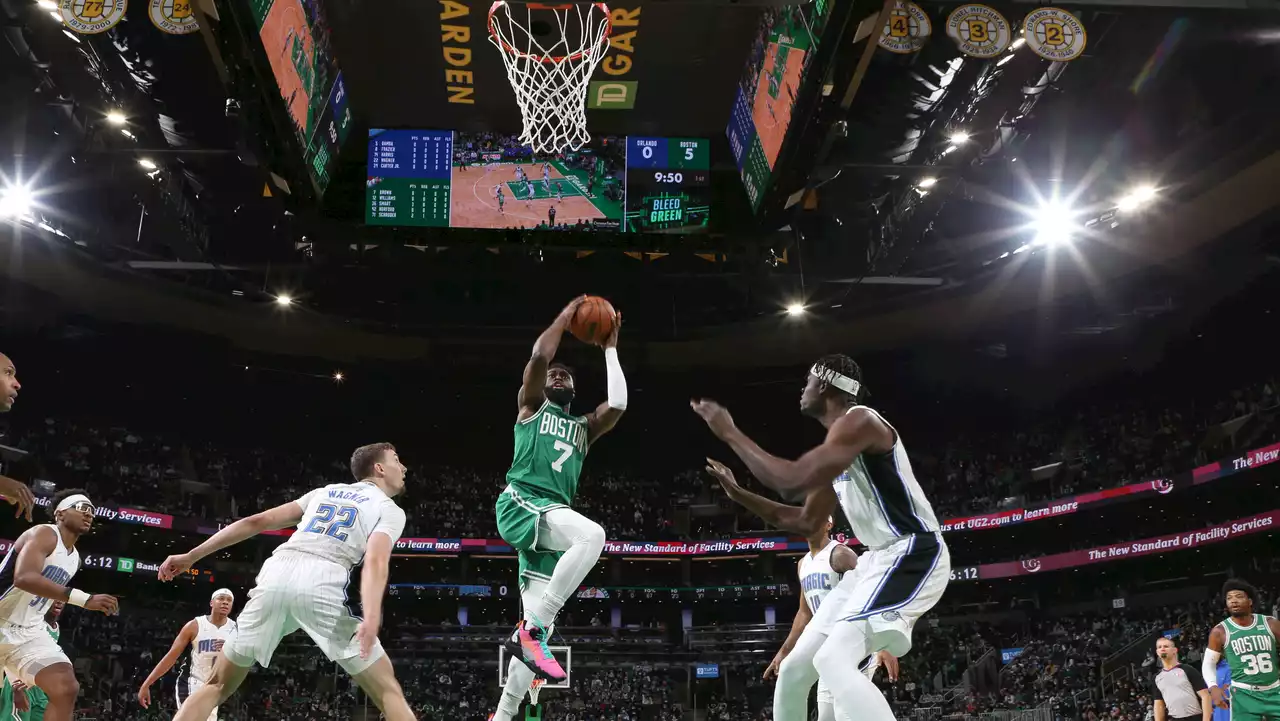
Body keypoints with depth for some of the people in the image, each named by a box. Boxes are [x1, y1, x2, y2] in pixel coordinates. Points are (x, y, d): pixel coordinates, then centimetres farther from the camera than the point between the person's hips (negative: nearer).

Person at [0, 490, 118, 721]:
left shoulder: (75, 558, 13)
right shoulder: (44, 534, -14)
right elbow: (24, 577, -31)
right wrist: (84, 599, -38)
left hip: (29, 632, 8)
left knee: (67, 689, -10)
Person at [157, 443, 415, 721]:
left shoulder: (325, 491, 32)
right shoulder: (390, 510, 15)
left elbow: (256, 522, 25)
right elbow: (375, 561, -7)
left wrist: (191, 556, 28)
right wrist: (371, 619, -22)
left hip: (276, 574, 4)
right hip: (322, 584, -4)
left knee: (217, 687, 18)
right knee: (387, 691, 5)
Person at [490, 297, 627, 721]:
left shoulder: (583, 428, 29)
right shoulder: (531, 408, 17)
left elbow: (618, 404, 10)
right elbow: (539, 356, -1)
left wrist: (610, 348, 18)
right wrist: (566, 316, 11)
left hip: (552, 518, 6)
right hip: (520, 503, -6)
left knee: (540, 625, -2)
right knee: (592, 535, -34)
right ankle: (530, 630, -33)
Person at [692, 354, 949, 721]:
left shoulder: (859, 420, -15)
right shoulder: (839, 447, 17)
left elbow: (792, 481, -27)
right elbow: (805, 522, 24)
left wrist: (730, 433, -17)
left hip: (911, 556, -10)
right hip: (880, 558, 10)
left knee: (833, 660, -27)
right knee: (794, 668, 11)